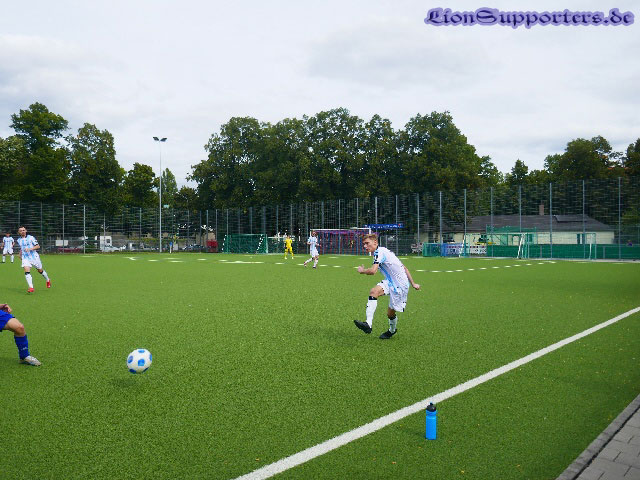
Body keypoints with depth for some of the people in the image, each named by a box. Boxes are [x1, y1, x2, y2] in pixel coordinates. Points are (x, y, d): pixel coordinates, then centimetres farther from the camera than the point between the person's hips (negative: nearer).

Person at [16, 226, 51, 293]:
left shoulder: (30, 238, -5)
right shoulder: (19, 240, 10)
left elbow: (38, 246, -8)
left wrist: (30, 249, -21)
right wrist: (20, 254, 15)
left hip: (34, 257, -3)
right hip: (25, 258, 3)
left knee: (40, 270, 11)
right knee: (27, 271, -19)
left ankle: (48, 281, 39)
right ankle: (31, 288, -25)